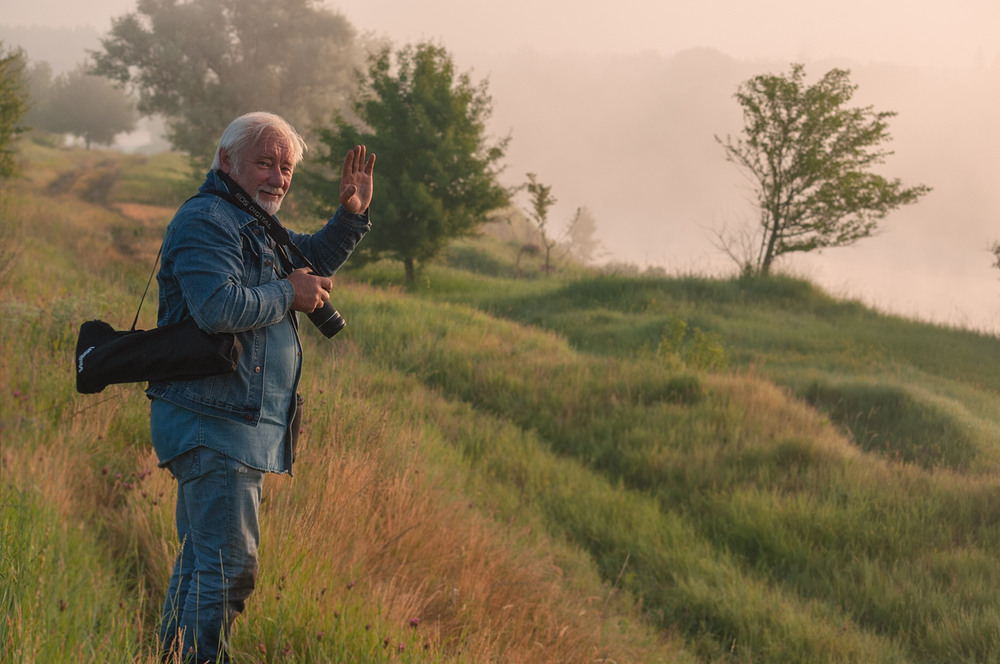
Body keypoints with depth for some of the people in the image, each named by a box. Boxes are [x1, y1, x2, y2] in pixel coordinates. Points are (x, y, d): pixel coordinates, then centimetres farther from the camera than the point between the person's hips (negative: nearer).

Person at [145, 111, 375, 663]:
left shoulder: (252, 225, 19)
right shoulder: (205, 220, -14)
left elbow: (315, 258, 33)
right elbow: (219, 307, -28)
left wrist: (351, 215, 15)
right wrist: (289, 293, -15)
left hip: (241, 426, 11)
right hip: (213, 423, -11)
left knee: (201, 562, 17)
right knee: (227, 566, -12)